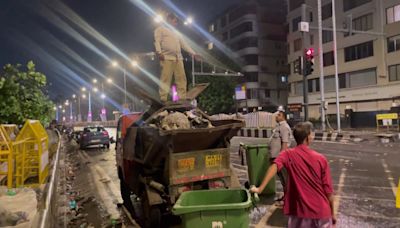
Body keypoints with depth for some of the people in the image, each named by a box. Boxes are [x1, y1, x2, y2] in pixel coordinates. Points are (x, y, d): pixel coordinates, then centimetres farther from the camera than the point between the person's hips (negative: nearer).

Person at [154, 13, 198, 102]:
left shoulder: (176, 32, 30)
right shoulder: (160, 29, 10)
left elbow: (184, 44, 28)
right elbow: (157, 41, -4)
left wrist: (193, 53, 20)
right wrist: (159, 52, -21)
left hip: (178, 58, 7)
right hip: (167, 58, -6)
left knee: (181, 78, -1)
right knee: (165, 79, -11)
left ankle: (182, 98, 1)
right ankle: (163, 99, -10)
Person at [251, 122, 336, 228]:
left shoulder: (288, 154, -7)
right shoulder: (321, 159, -6)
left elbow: (274, 166, -29)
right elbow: (328, 190, -3)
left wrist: (260, 188, -34)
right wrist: (332, 213, 9)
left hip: (300, 212, 0)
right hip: (321, 212, 1)